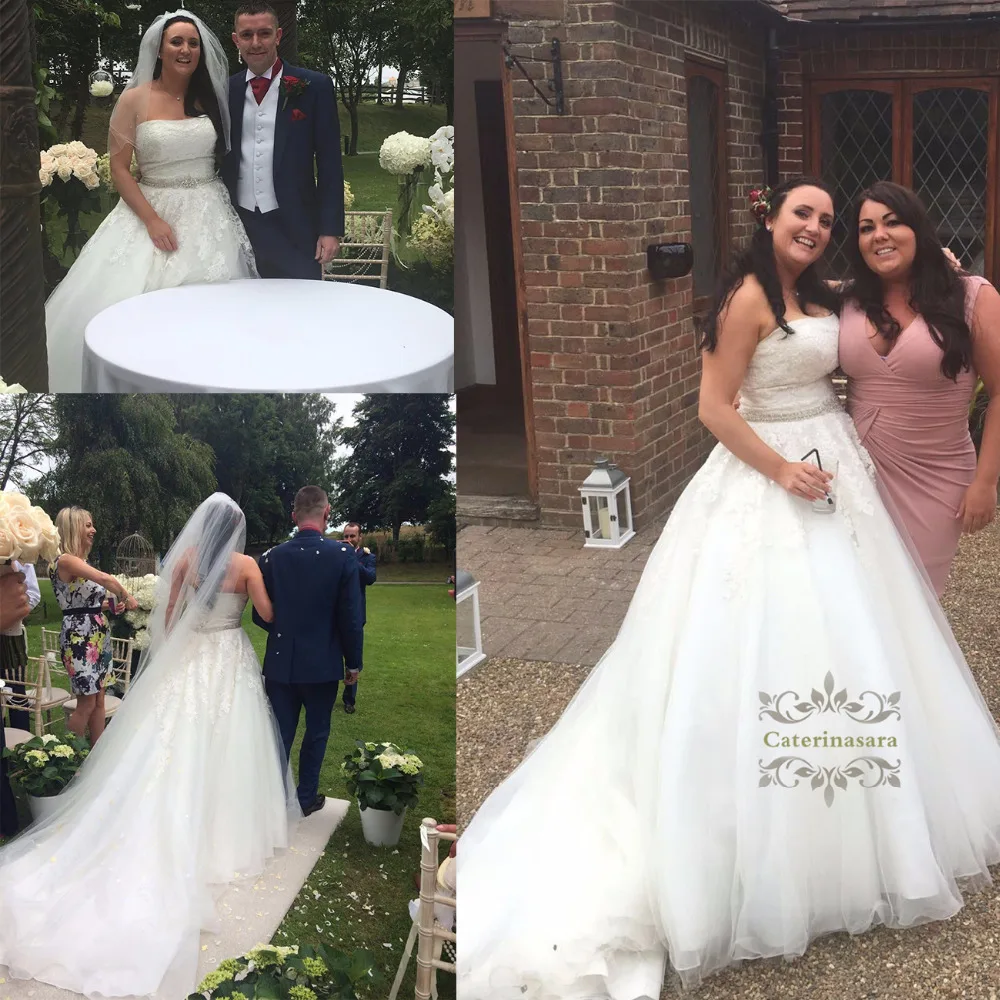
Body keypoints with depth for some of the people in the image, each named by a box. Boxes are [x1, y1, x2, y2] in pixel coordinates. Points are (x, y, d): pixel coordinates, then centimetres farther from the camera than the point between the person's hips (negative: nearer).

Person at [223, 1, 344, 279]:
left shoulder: (313, 87, -2)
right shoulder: (225, 91, 7)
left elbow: (329, 163, -3)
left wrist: (330, 228, -8)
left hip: (294, 227, -3)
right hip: (238, 225, 3)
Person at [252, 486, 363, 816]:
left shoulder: (272, 557, -7)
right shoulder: (342, 555, -13)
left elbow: (260, 616, -1)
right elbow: (351, 617, -12)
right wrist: (353, 662, 1)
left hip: (280, 662, 1)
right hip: (323, 663, -1)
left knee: (280, 734, 11)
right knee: (316, 732, 16)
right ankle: (306, 797, 26)